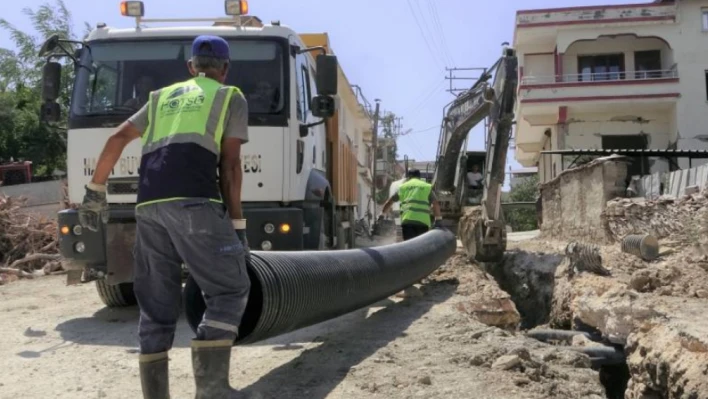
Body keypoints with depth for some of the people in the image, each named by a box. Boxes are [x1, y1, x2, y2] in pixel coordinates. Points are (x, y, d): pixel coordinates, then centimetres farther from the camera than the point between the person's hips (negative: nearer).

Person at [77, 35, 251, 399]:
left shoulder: (163, 97, 29)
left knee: (156, 304, 11)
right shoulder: (231, 98, 16)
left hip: (148, 204, 6)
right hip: (193, 201, -5)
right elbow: (229, 165, 7)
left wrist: (95, 190, 27)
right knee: (230, 290, 0)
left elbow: (117, 139, 22)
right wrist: (237, 223, 7)